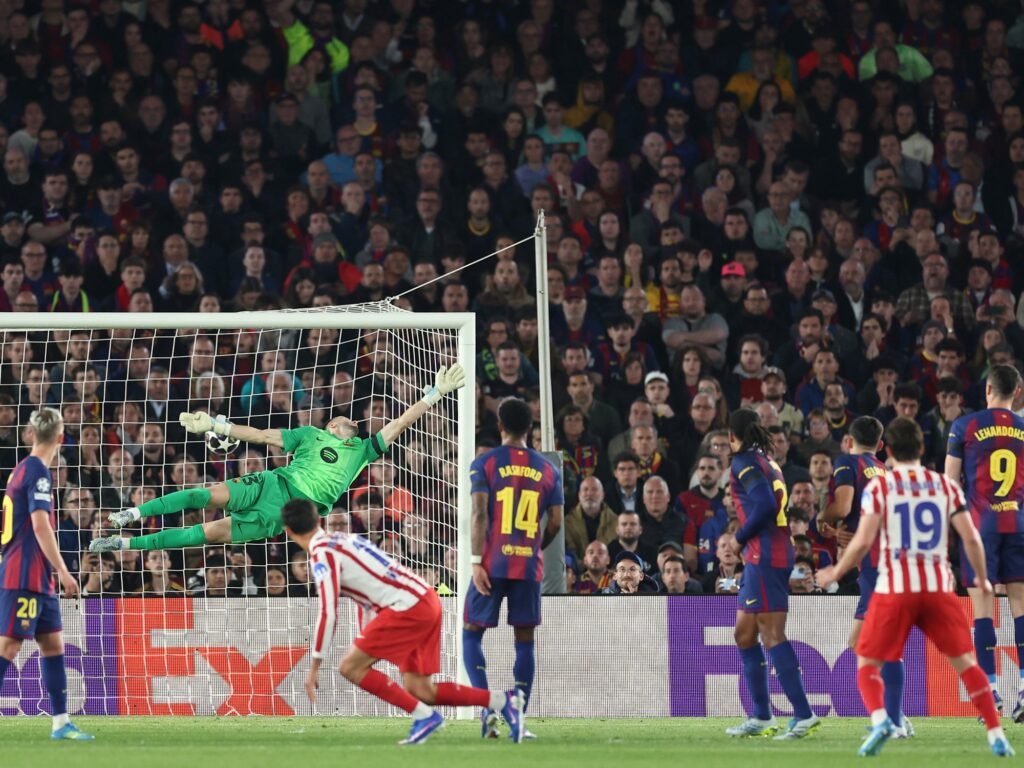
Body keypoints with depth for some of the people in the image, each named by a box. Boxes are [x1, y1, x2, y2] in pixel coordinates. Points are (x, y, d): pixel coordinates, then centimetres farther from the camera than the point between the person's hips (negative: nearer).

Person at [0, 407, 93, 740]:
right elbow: (40, 526, -19)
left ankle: (61, 722, 10)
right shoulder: (38, 472, -13)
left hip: (38, 578, 9)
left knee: (53, 644, 9)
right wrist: (63, 572, -16)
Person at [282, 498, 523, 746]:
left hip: (408, 607, -9)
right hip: (427, 601, 9)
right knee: (419, 690, 9)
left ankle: (424, 715, -7)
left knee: (350, 667, -5)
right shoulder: (342, 540, 20)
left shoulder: (322, 554, -8)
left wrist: (314, 666, -11)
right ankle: (503, 701, 7)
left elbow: (327, 612, -15)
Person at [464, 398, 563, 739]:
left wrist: (476, 561, -10)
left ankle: (486, 707, -9)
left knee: (472, 634, 9)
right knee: (525, 641, 6)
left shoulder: (484, 463, -1)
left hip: (492, 565, -2)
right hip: (530, 566, 2)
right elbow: (555, 522, 5)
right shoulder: (548, 470, 7)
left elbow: (479, 514, -9)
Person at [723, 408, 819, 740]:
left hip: (765, 557, -10)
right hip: (768, 556, 10)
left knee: (772, 635, -12)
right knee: (745, 634, 16)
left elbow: (765, 505, -20)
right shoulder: (766, 461, 18)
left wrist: (740, 538, -8)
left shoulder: (745, 462, -9)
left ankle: (803, 714, -17)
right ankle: (761, 718, 18)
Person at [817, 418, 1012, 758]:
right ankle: (996, 736, 4)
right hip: (939, 588, 2)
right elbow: (971, 538, 2)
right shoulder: (946, 485, 7)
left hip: (894, 589, -2)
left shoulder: (879, 486, -1)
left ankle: (880, 720, -18)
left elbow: (863, 541, -9)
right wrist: (982, 579, 18)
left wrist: (835, 574, 6)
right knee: (964, 662, 12)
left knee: (867, 662, 8)